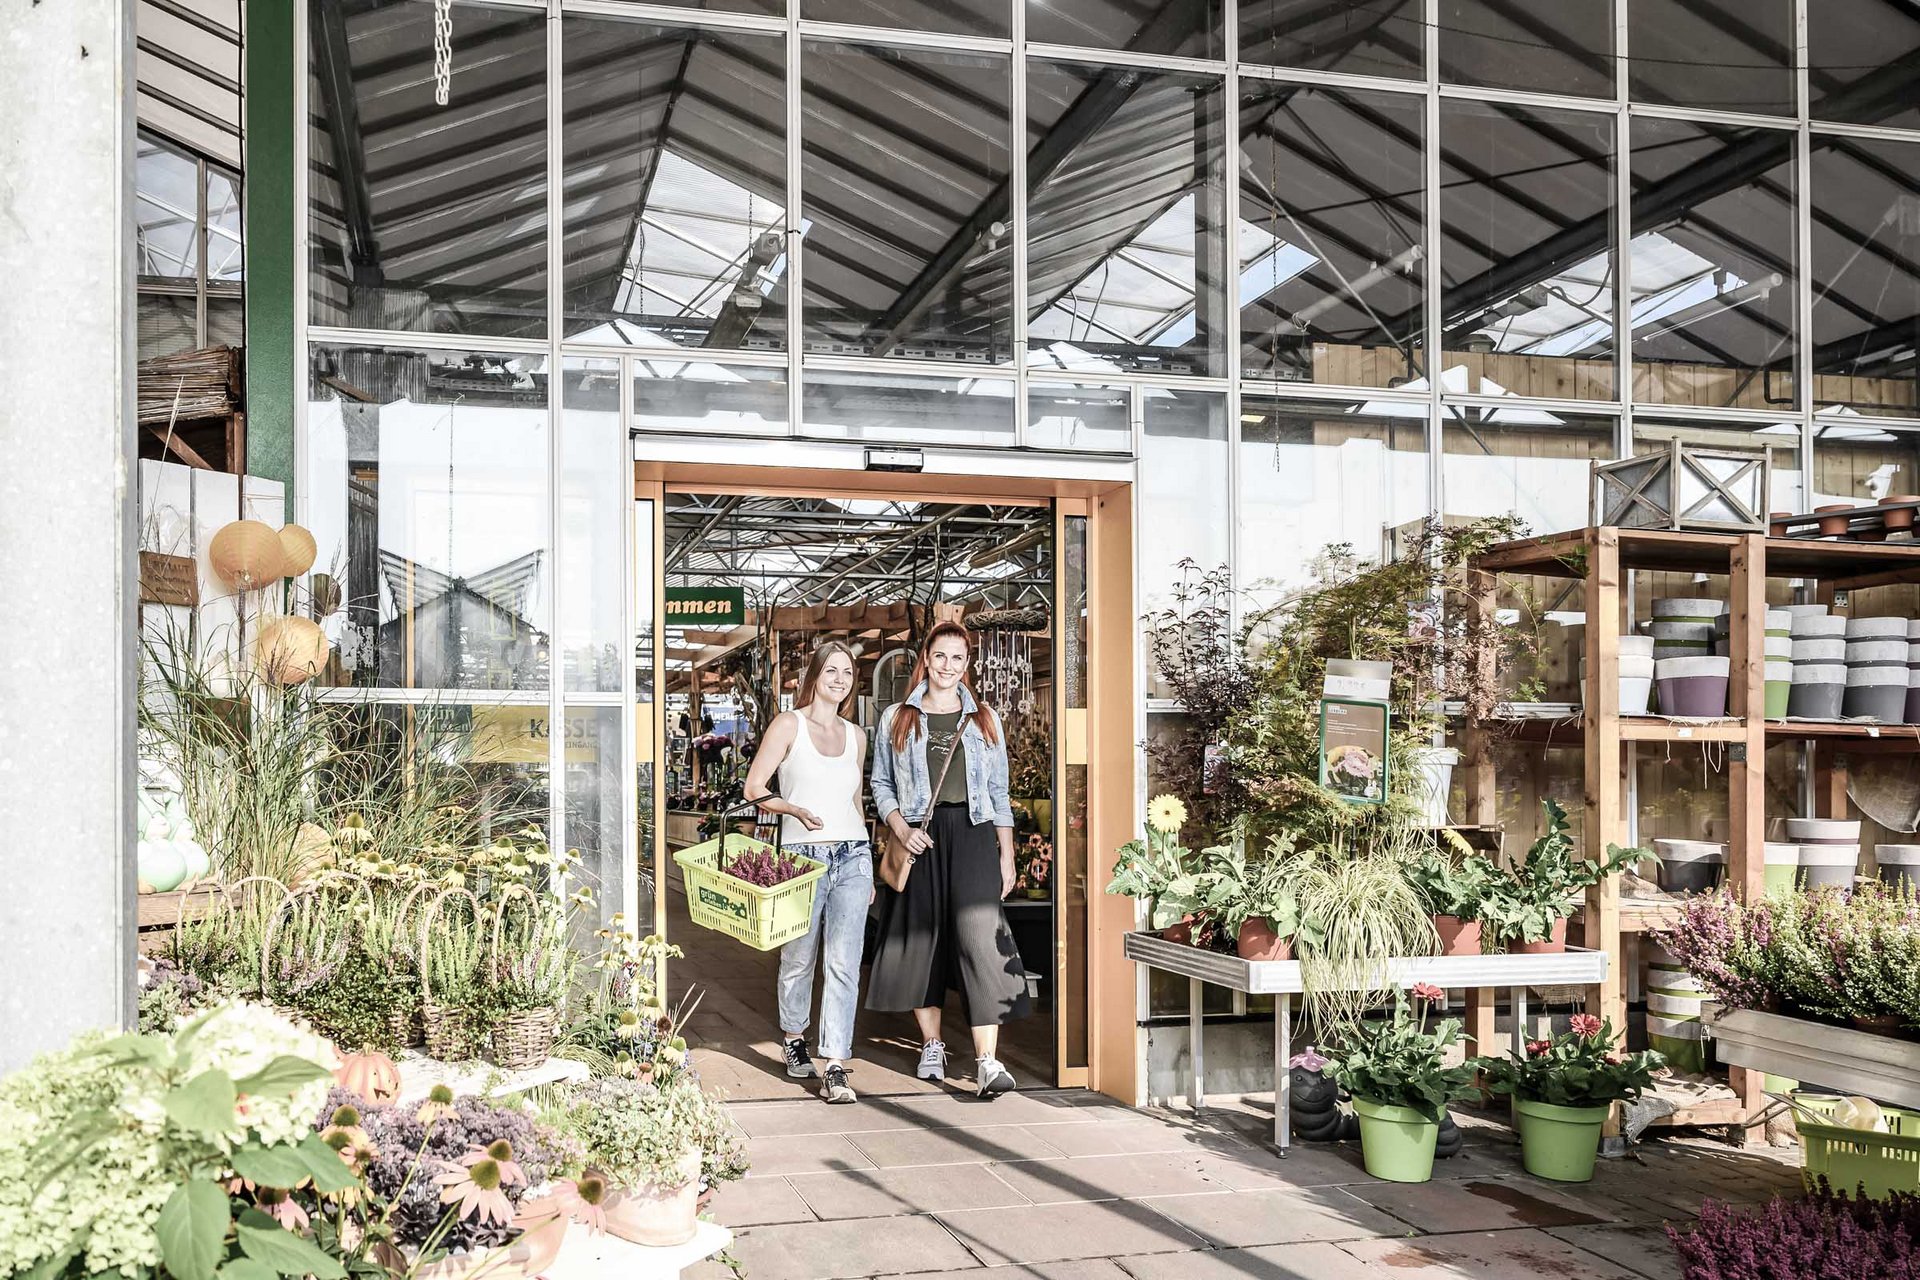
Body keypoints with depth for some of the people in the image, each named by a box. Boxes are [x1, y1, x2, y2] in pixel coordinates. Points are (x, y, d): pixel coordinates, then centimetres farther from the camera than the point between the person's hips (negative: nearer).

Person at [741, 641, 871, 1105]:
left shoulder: (855, 735, 13)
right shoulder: (788, 724, 0)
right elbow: (753, 788, -2)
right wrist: (796, 810, -19)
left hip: (852, 857, 3)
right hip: (803, 857, -3)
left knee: (844, 963, -8)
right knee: (798, 959, 11)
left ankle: (835, 1068, -9)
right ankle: (793, 1038, 36)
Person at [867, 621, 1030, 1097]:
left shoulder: (984, 719, 12)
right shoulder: (896, 719, 9)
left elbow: (999, 791, 12)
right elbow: (882, 784, 10)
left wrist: (1007, 855, 7)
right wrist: (901, 828, -7)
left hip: (973, 834, -1)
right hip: (919, 838, 1)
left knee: (980, 934, -13)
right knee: (920, 936, 4)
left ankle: (987, 1060, -18)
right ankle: (932, 1046, 20)